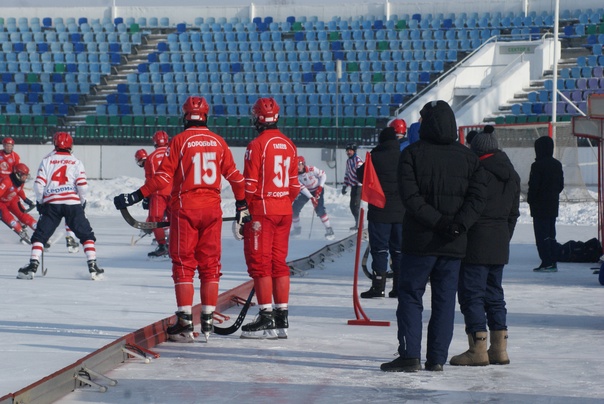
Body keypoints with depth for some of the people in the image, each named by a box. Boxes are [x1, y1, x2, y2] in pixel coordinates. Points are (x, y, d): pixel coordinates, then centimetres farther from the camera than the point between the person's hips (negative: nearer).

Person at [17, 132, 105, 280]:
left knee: (40, 235, 9)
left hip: (51, 203, 0)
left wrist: (40, 202, 16)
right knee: (86, 234, 7)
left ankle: (32, 266, -4)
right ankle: (93, 267, -3)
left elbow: (39, 184, 1)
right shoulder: (76, 162, 8)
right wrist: (82, 202, 15)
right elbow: (82, 185, -2)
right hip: (72, 203, 0)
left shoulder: (47, 160, 9)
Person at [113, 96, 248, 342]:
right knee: (210, 264, 9)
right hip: (212, 208, 3)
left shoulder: (179, 141, -6)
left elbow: (163, 177, -11)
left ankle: (185, 324, -4)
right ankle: (207, 323, 12)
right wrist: (242, 205, 19)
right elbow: (234, 176, 6)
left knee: (183, 264, 1)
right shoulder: (218, 142, 5)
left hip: (185, 208, -3)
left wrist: (136, 197, -6)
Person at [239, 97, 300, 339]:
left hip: (261, 210, -7)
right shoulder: (289, 145, 9)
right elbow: (294, 185, 13)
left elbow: (250, 184, -13)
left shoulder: (257, 145, -12)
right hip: (284, 211, 7)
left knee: (260, 263, -3)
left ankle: (266, 319, -6)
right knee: (279, 263, 11)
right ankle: (281, 318, 12)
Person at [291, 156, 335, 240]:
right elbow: (301, 187, -24)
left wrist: (320, 187, -23)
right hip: (305, 192, 4)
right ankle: (297, 229, 21)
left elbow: (323, 175, -13)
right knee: (294, 209, -2)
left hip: (317, 190, -4)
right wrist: (311, 198, -31)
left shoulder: (312, 169, -27)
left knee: (319, 209, -22)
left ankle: (329, 230, -15)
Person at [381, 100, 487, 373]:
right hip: (454, 245, 3)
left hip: (419, 240, -3)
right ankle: (437, 358, 8)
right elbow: (477, 196, -5)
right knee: (445, 300, 8)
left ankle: (410, 355, -5)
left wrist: (439, 222, -14)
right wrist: (459, 223, -14)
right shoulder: (468, 157, 5)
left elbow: (410, 196, -14)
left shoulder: (412, 153, -4)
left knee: (410, 296, 3)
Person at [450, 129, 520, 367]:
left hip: (476, 243, -8)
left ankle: (478, 349, -7)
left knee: (471, 293, -3)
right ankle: (499, 349, 14)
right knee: (494, 294, 15)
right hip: (500, 246, 8)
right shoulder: (512, 176, 12)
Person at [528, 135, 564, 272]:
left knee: (541, 235, -4)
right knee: (551, 234, 13)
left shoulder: (537, 165, -16)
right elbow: (561, 185, 14)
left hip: (540, 205, -7)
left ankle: (546, 263, -8)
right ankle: (553, 262, 13)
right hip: (553, 205, 7)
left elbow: (533, 185, -16)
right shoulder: (557, 165, 9)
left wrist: (530, 199, -1)